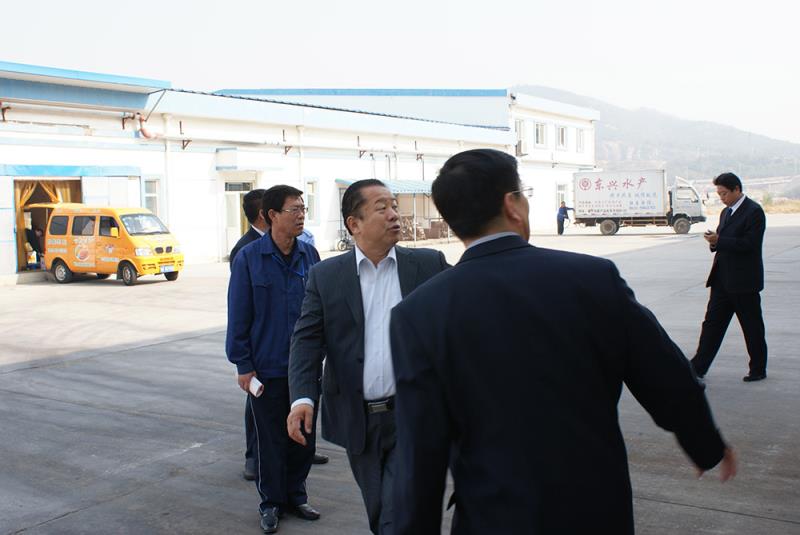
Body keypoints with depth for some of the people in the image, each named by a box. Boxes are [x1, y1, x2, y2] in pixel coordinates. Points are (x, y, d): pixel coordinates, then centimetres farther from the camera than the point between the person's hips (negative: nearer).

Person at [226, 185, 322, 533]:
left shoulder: (310, 255, 1)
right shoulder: (249, 258, -8)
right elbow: (238, 315, -6)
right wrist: (243, 365, -7)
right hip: (267, 368, -3)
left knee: (303, 435, 12)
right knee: (270, 439, 9)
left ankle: (295, 496, 31)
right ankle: (271, 503, 26)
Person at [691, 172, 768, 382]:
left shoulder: (754, 211, -11)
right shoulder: (726, 212, 15)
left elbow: (750, 244, -20)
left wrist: (719, 241, -22)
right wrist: (714, 241, -3)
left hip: (744, 281, -8)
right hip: (723, 279, 8)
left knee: (752, 327, 6)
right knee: (712, 322, 5)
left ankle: (758, 369, 19)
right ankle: (698, 368, 6)